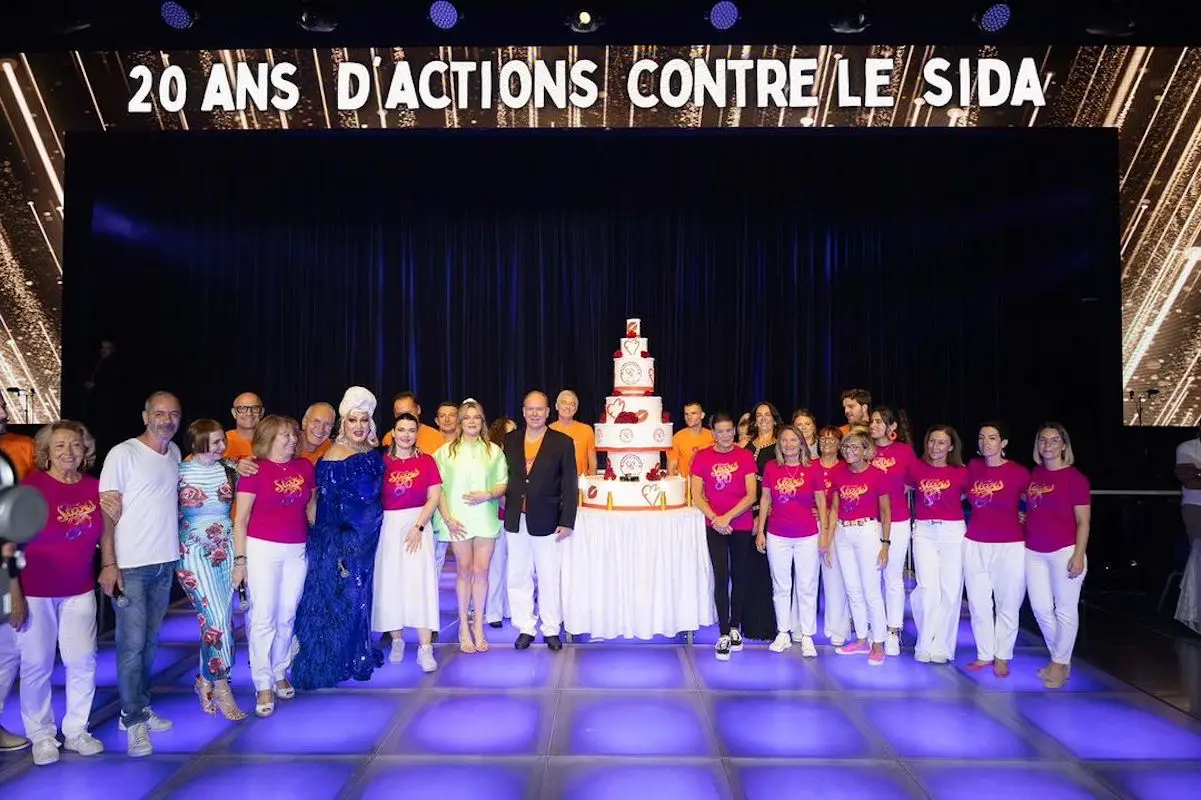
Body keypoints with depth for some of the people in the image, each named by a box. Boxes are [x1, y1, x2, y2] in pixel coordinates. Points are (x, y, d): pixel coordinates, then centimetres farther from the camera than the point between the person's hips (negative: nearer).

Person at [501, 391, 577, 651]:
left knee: (549, 578, 5)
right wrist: (507, 511, 1)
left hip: (546, 521, -3)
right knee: (518, 577, 9)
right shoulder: (511, 440, 7)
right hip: (516, 520, 3)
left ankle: (551, 629, 19)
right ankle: (525, 628, 21)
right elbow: (506, 478, 8)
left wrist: (567, 522, -9)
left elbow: (570, 486, -5)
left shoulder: (562, 442, -3)